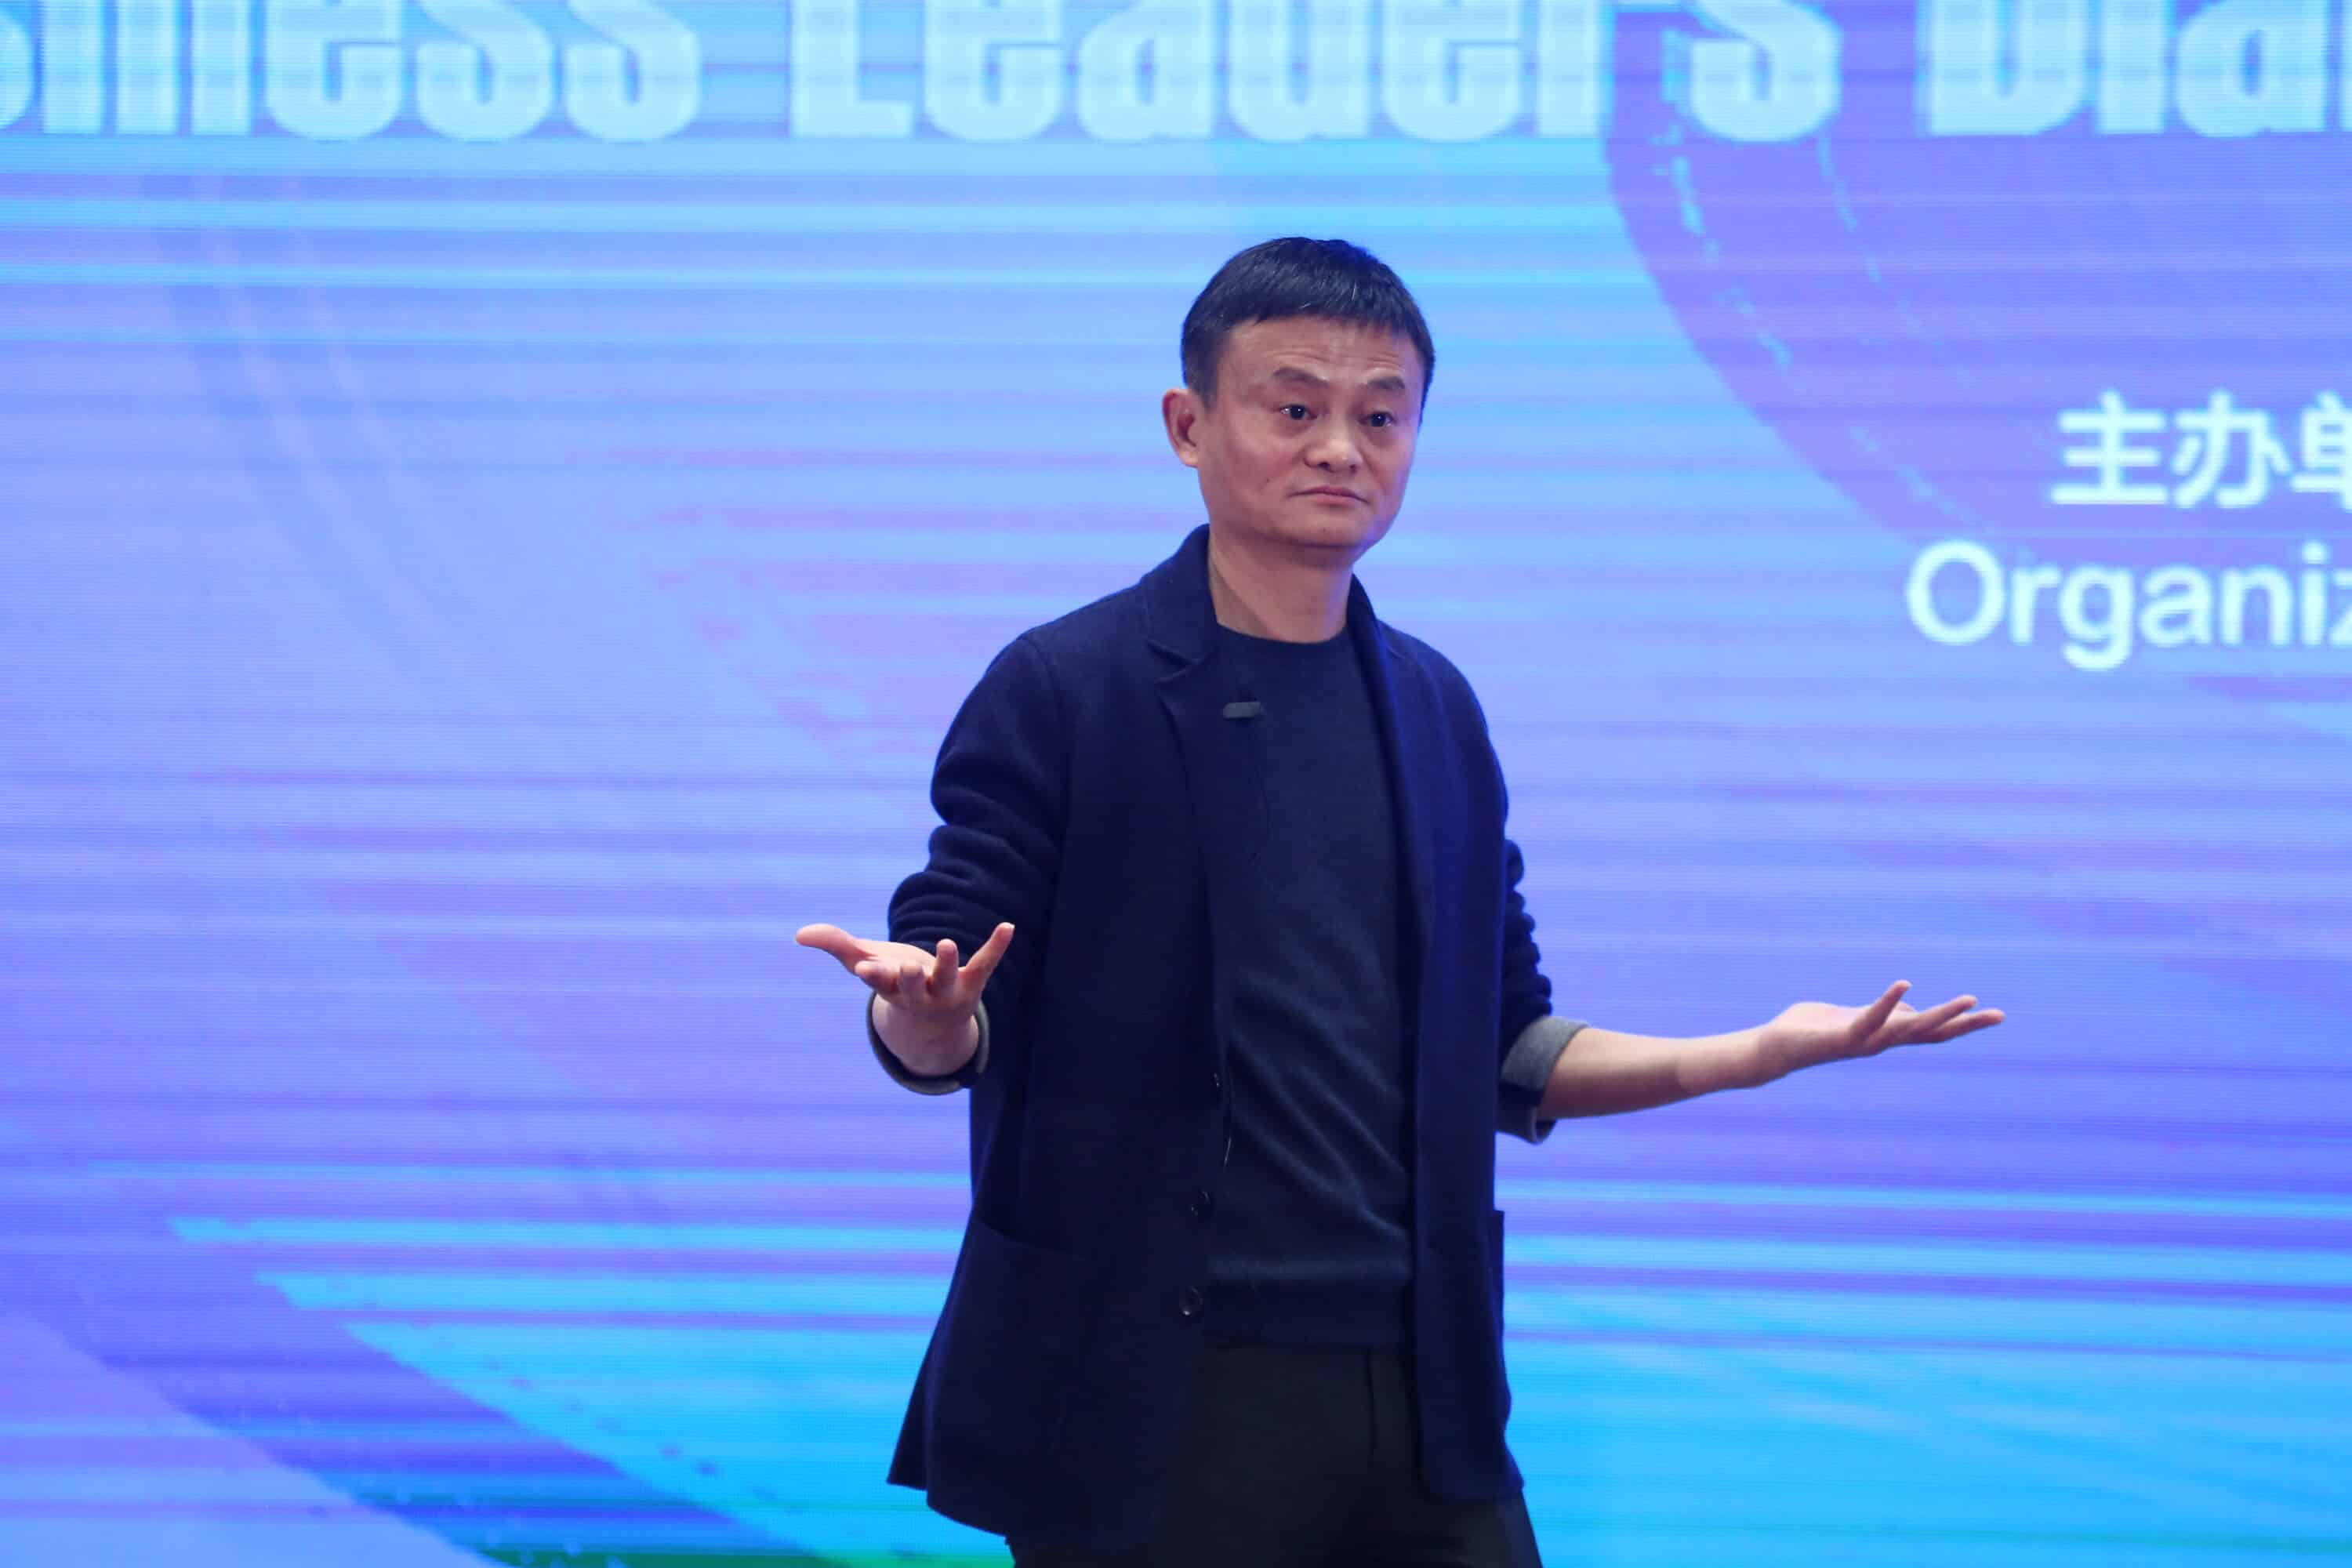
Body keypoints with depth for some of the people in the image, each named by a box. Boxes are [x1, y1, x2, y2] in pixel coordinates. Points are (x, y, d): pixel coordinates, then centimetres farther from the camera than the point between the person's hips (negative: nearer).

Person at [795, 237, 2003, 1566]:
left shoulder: (1437, 712, 13)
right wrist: (921, 1009, -30)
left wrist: (1767, 1051, 6)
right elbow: (945, 1042, -7)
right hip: (1153, 1404, -5)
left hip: (1418, 1396, 5)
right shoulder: (1067, 689, -3)